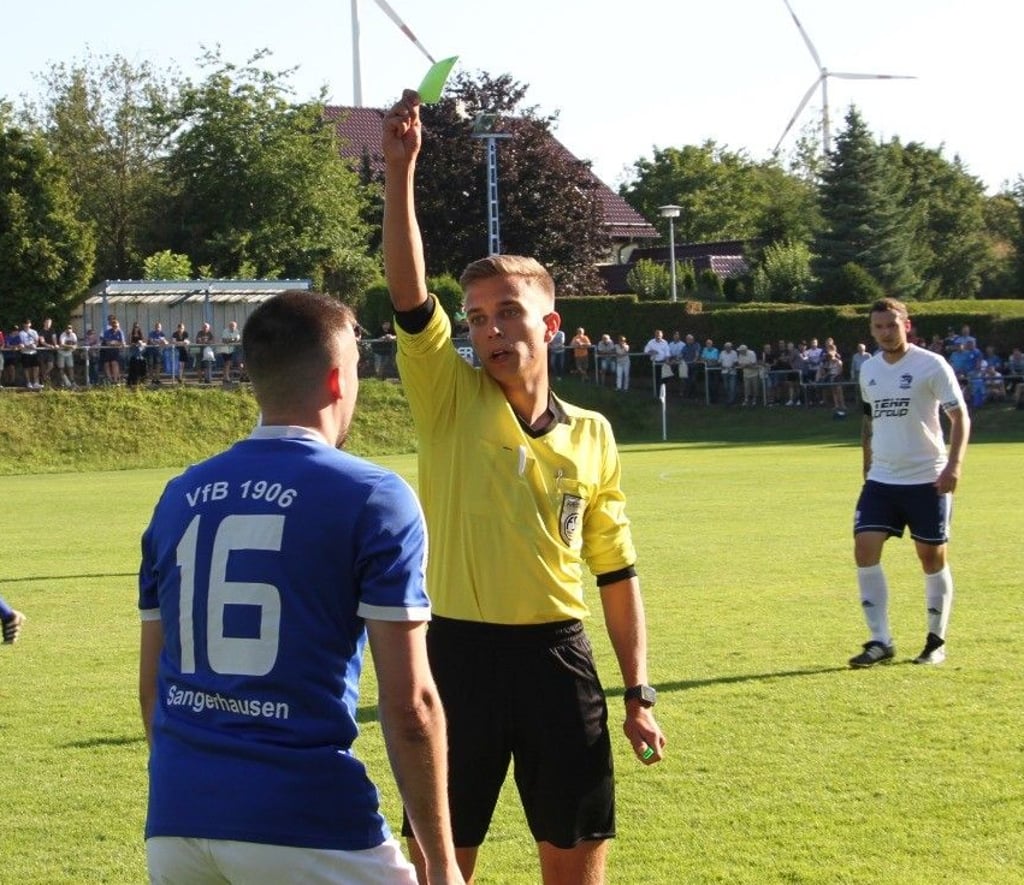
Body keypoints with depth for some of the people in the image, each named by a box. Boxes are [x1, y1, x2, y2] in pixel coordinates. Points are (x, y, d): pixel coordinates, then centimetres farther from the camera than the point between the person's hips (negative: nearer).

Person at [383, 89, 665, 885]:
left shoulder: (592, 436, 6)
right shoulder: (449, 402, -1)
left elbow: (617, 572, 11)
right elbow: (410, 296, -17)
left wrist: (639, 693, 7)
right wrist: (400, 172, -27)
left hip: (557, 655, 2)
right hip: (462, 652, -2)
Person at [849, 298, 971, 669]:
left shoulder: (931, 365, -9)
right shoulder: (869, 370, 9)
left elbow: (960, 416, -10)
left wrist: (954, 464, -22)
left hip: (927, 480, -5)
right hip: (881, 480, 5)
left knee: (932, 557, 3)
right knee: (865, 550, -9)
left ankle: (936, 642, 18)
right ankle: (880, 641, -4)